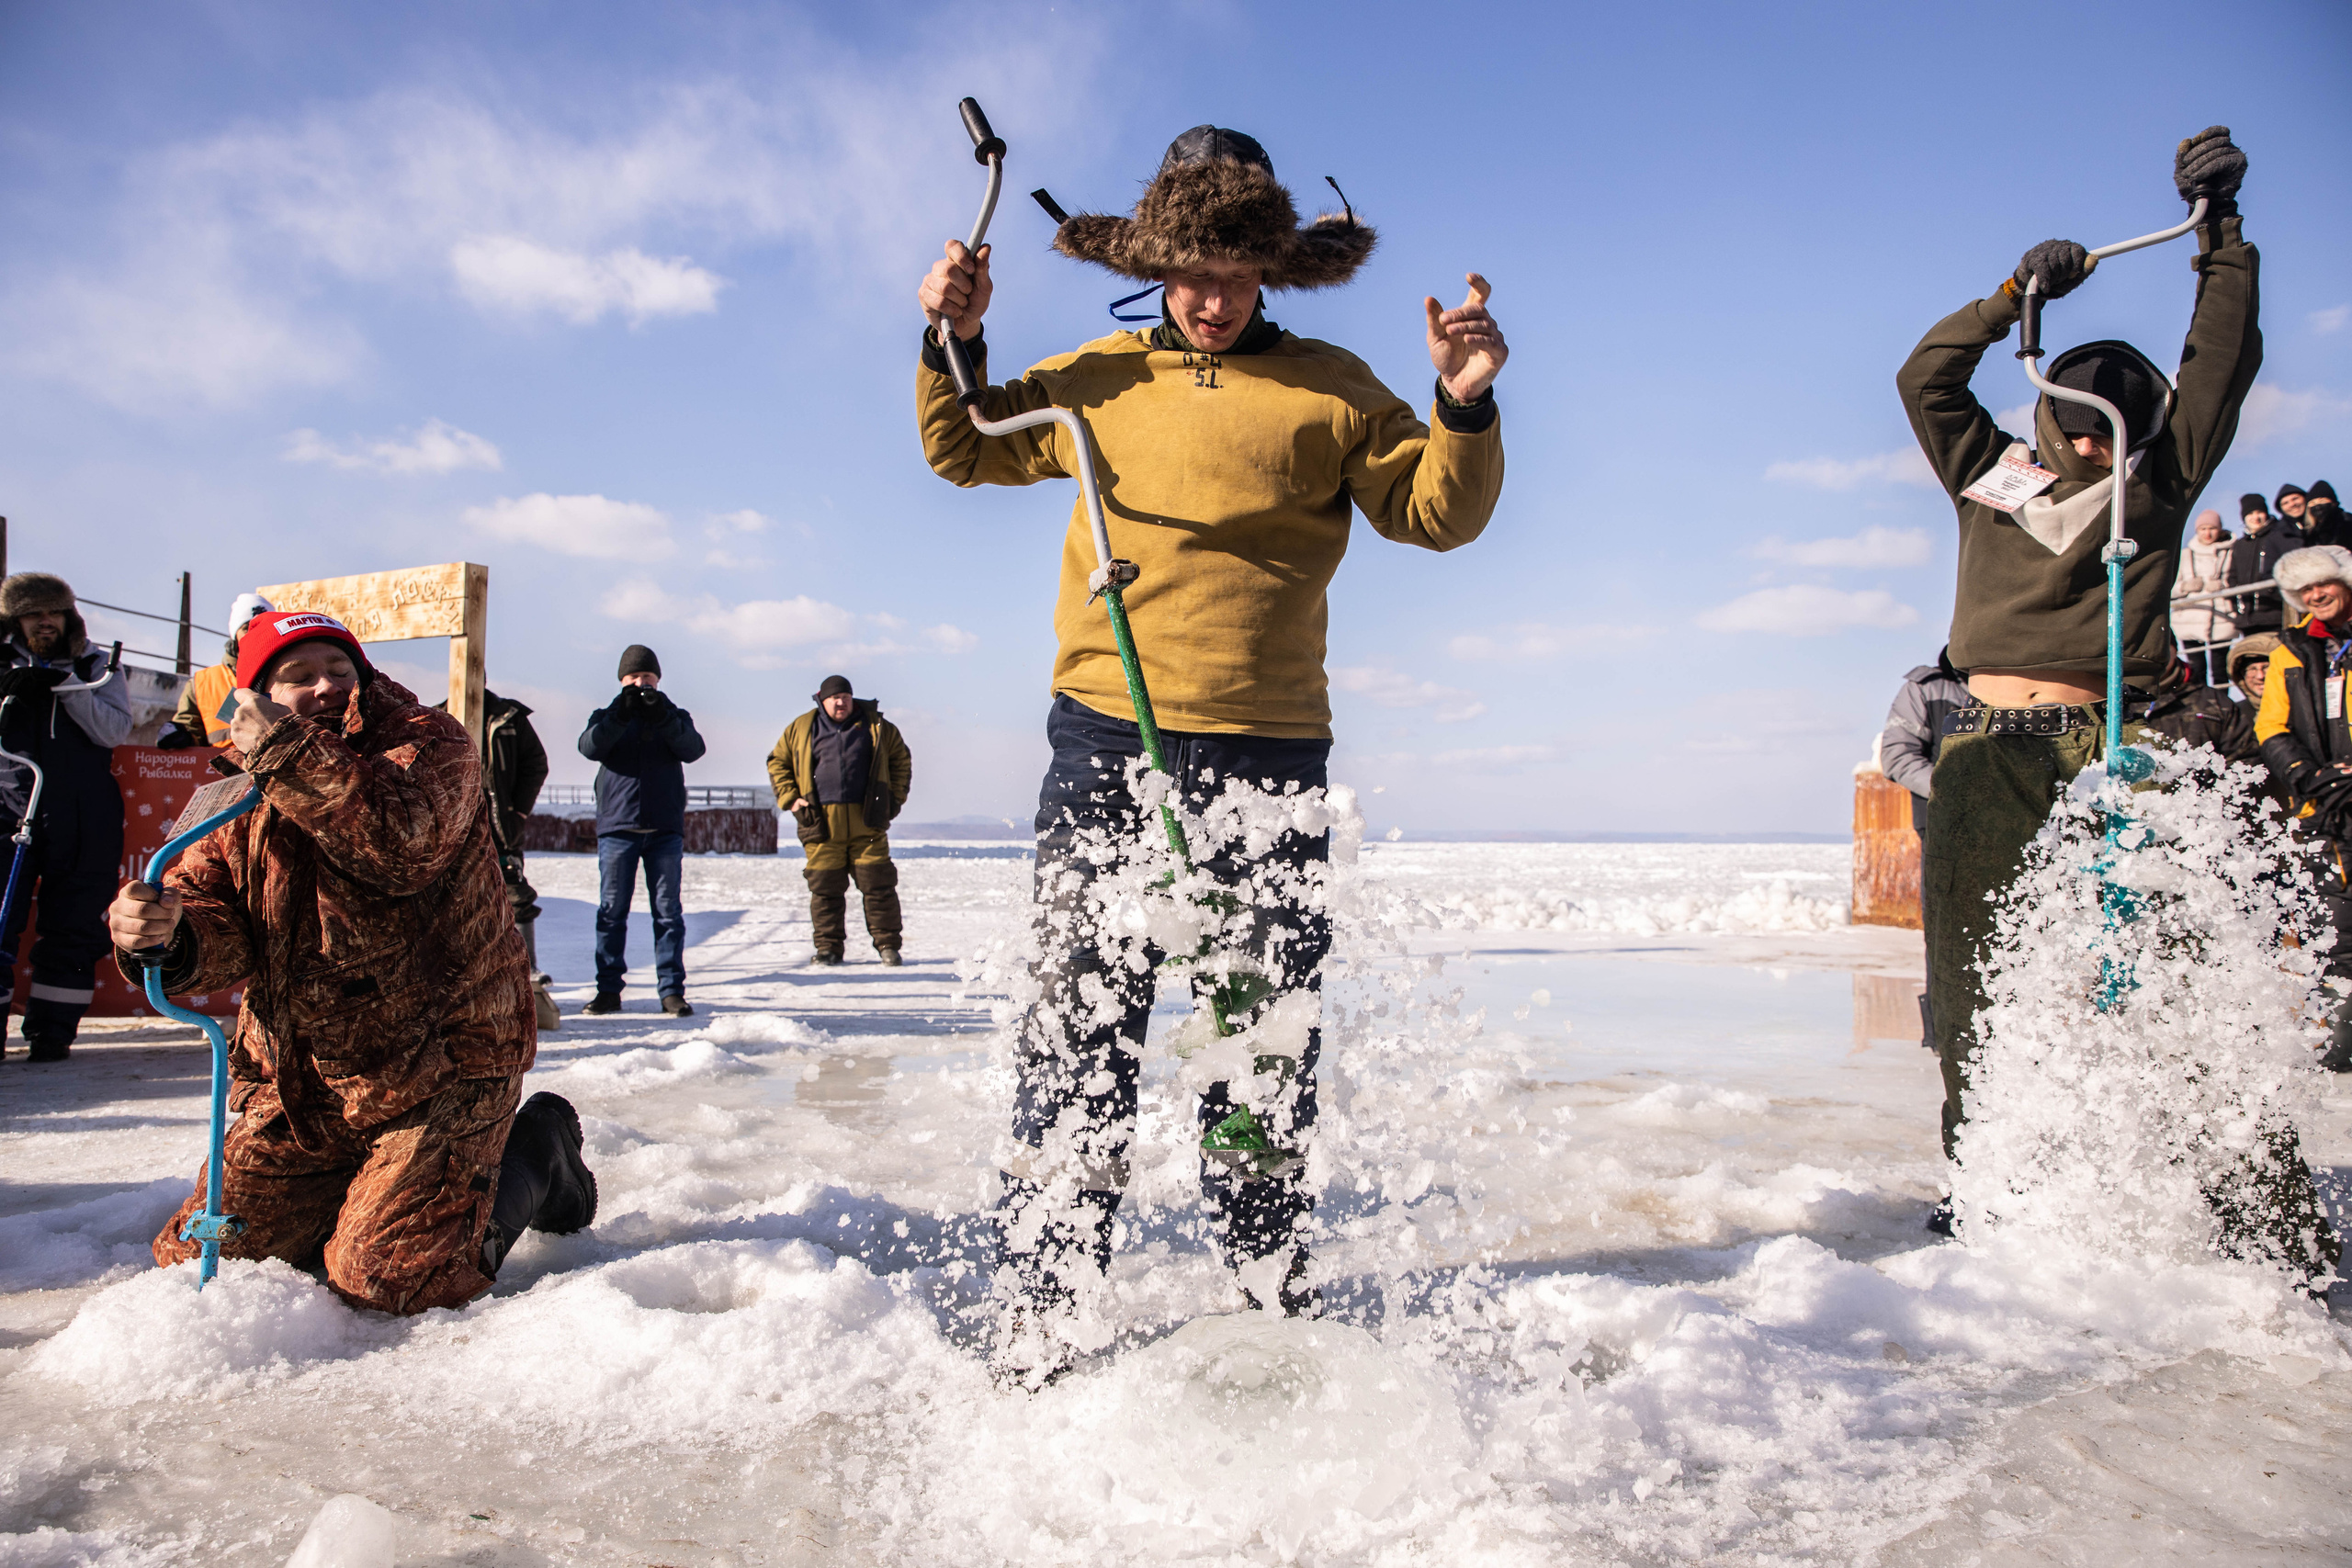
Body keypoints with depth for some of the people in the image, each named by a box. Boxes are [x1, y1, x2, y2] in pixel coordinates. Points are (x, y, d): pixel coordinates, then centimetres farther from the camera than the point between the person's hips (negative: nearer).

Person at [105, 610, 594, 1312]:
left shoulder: (430, 743, -8)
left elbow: (403, 840, -30)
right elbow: (216, 928, -4)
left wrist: (284, 752, -26)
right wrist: (162, 936, -27)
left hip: (442, 1064, -6)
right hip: (297, 1078, 7)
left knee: (387, 1277, -12)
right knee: (196, 1259, 12)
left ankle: (533, 1154, 14)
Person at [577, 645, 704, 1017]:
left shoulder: (675, 717, 12)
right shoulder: (607, 717, 12)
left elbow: (693, 748, -8)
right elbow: (590, 747, -9)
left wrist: (663, 718, -23)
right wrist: (620, 715, -23)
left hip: (665, 828, 0)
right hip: (617, 826, 0)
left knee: (668, 911, -1)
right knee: (611, 911, 2)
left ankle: (672, 990, 2)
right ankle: (608, 989, 9)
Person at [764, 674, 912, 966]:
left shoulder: (876, 726, 9)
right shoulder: (801, 728, 7)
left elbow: (900, 758, 19)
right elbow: (777, 762, 15)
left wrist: (896, 797, 11)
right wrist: (790, 799, 4)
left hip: (867, 821, 0)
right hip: (822, 823, 0)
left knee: (878, 884, -1)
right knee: (825, 887, 2)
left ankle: (888, 945, 7)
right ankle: (828, 948, 12)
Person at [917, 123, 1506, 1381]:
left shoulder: (1329, 389, 11)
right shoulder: (1100, 379, 16)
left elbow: (1436, 513, 6)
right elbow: (964, 450, 26)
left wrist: (1465, 408, -11)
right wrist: (956, 342, 10)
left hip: (1271, 756, 0)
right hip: (1108, 741, 1)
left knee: (1268, 1041, 7)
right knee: (1081, 1030, -2)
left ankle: (1274, 1300, 22)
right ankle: (1041, 1323, 6)